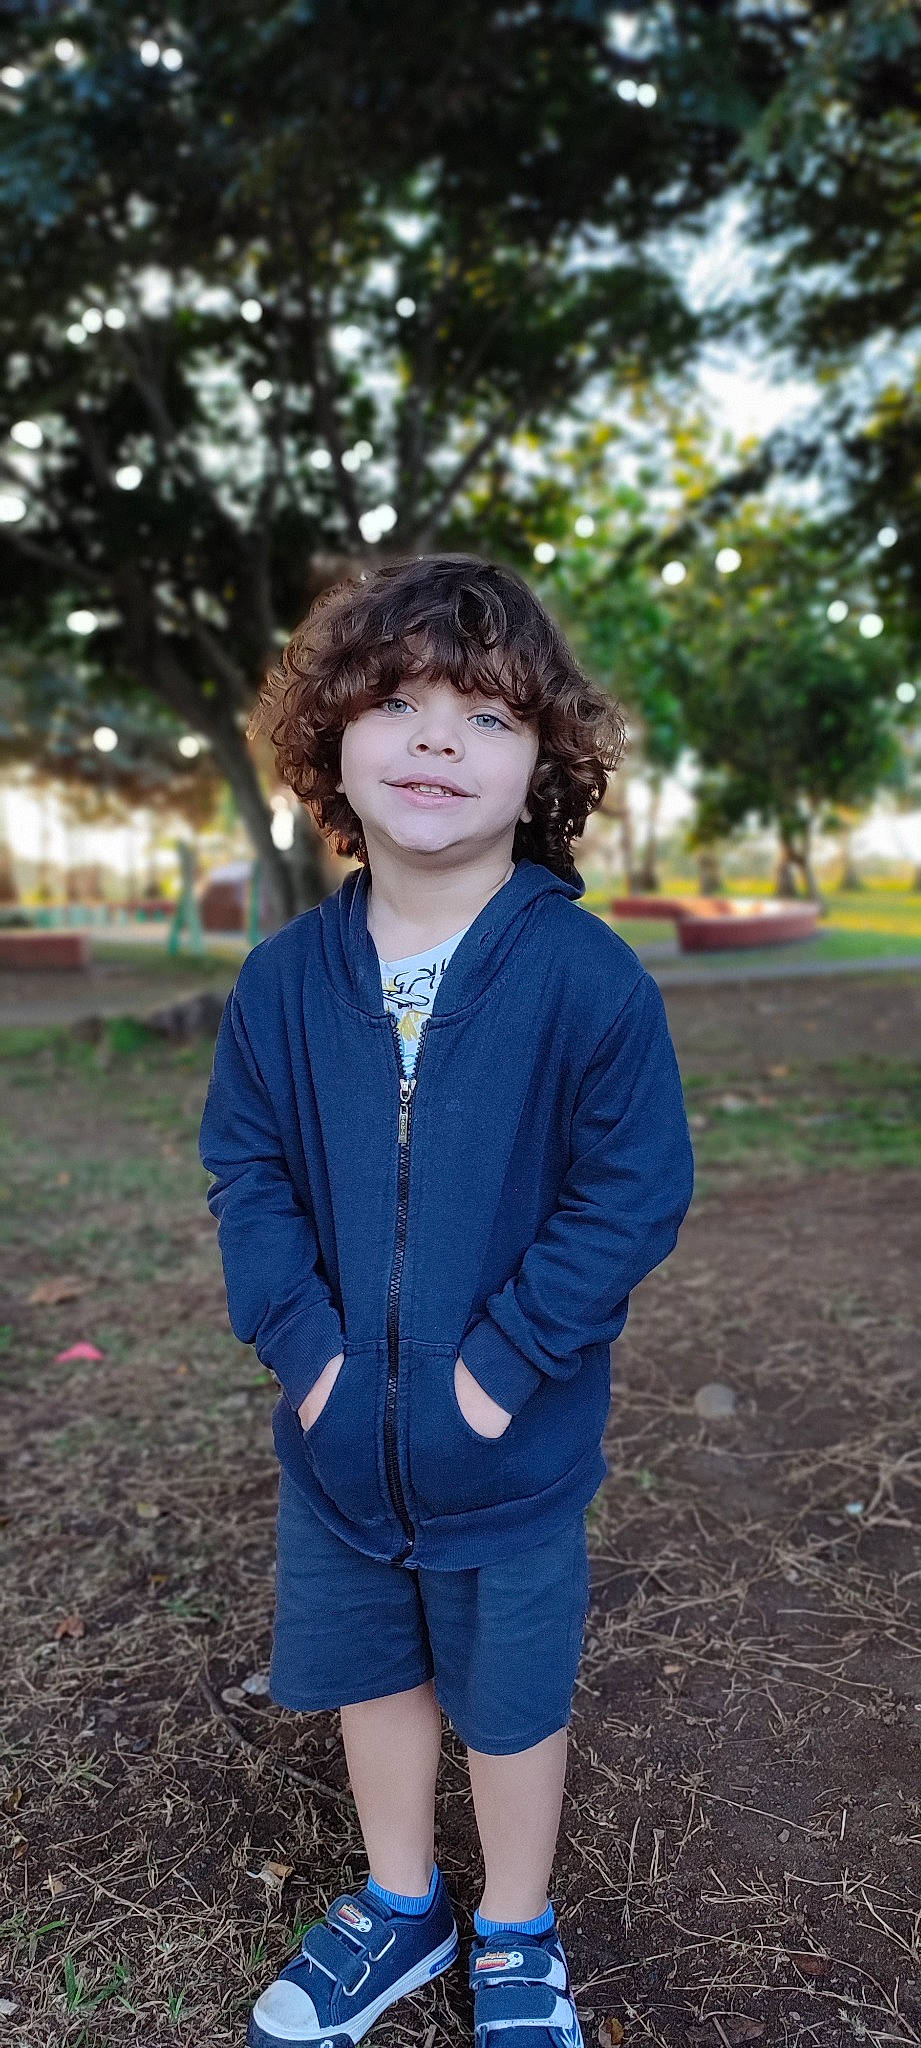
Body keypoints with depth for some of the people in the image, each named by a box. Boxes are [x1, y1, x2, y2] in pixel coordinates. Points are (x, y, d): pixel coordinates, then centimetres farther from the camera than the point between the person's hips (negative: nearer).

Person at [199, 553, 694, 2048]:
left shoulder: (587, 976, -18)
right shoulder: (286, 979, -7)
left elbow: (634, 1192, -16)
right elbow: (246, 1169, -1)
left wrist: (501, 1363, -20)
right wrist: (300, 1340, -13)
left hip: (514, 1444, -3)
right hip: (339, 1433, 4)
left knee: (512, 1697, 19)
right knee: (370, 1673, 23)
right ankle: (399, 1908, 51)